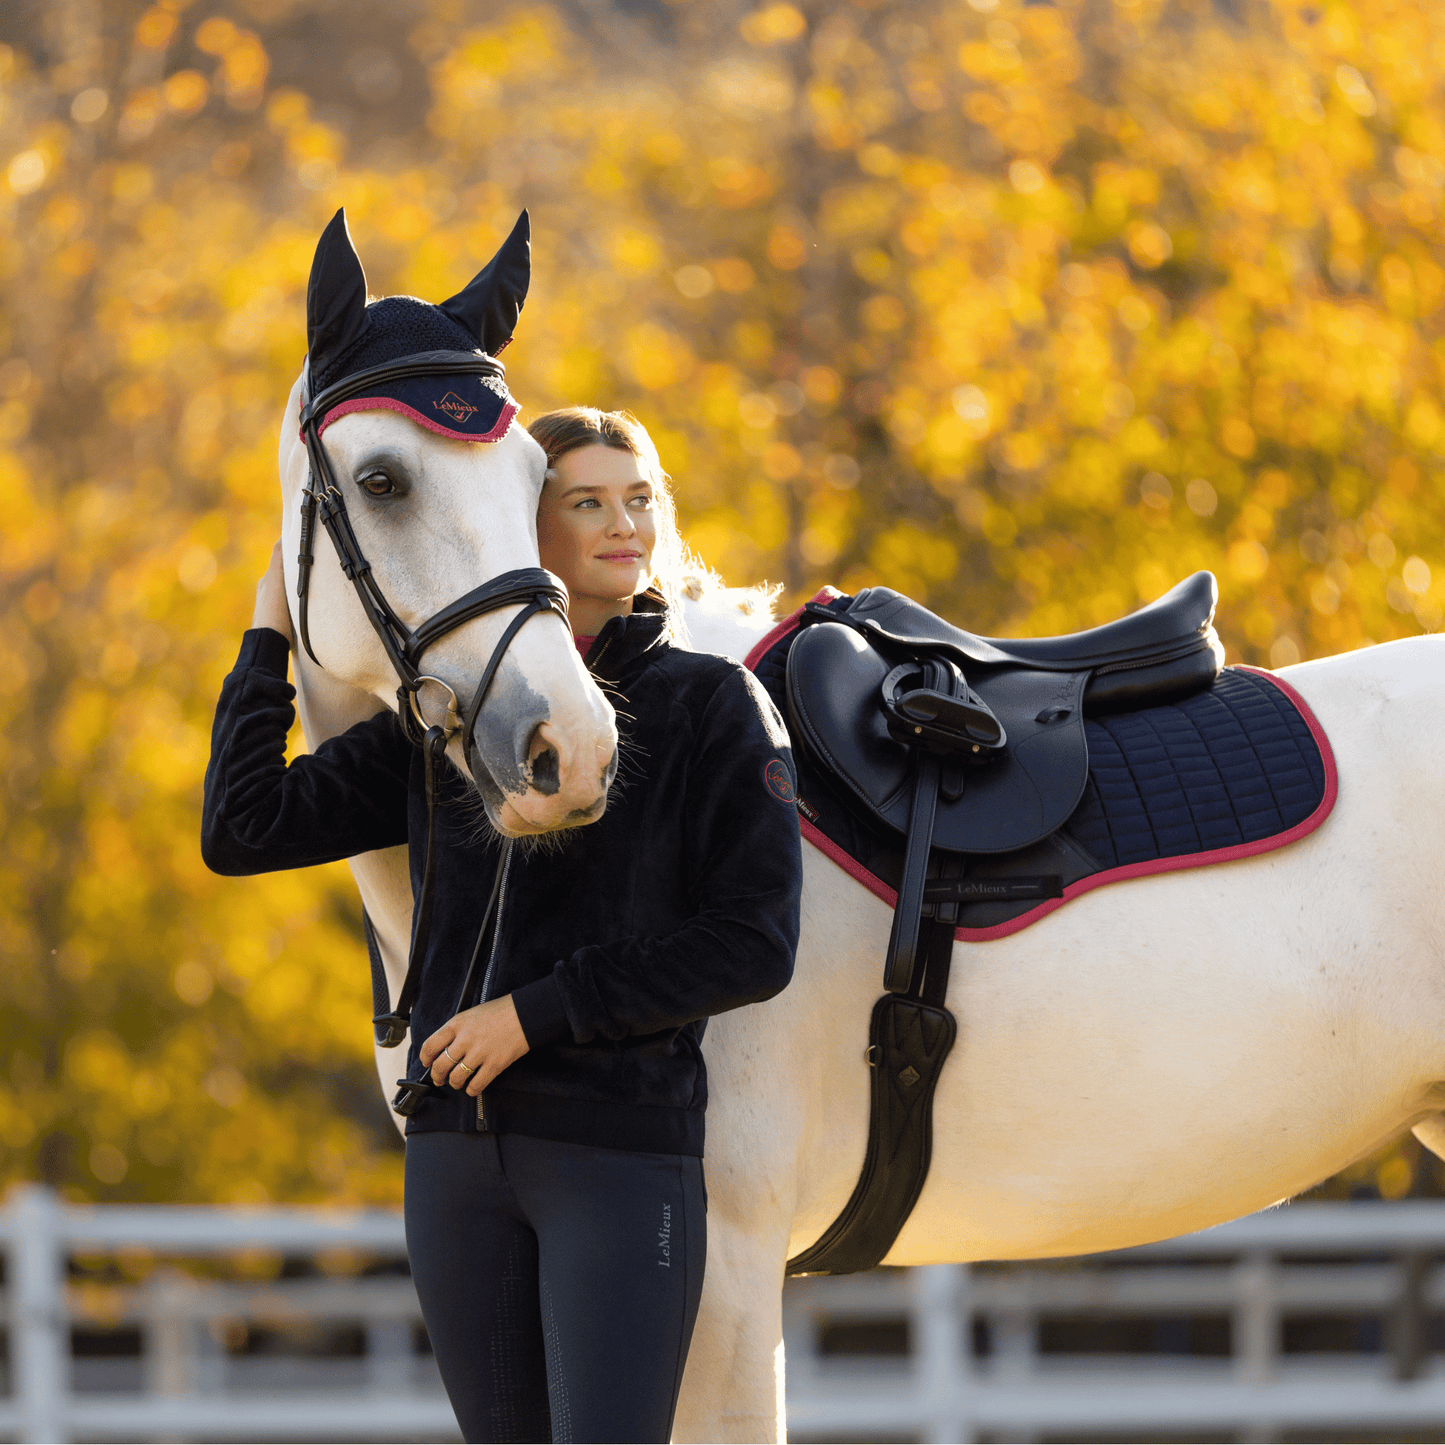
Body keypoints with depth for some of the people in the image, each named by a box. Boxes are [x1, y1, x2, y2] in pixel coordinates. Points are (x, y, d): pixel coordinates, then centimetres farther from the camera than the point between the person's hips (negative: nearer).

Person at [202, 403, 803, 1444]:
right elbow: (243, 831, 6)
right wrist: (269, 639, 7)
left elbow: (754, 947, -9)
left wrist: (537, 1012, -13)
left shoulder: (715, 705, -2)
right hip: (458, 1150, 5)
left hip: (624, 1149, -5)